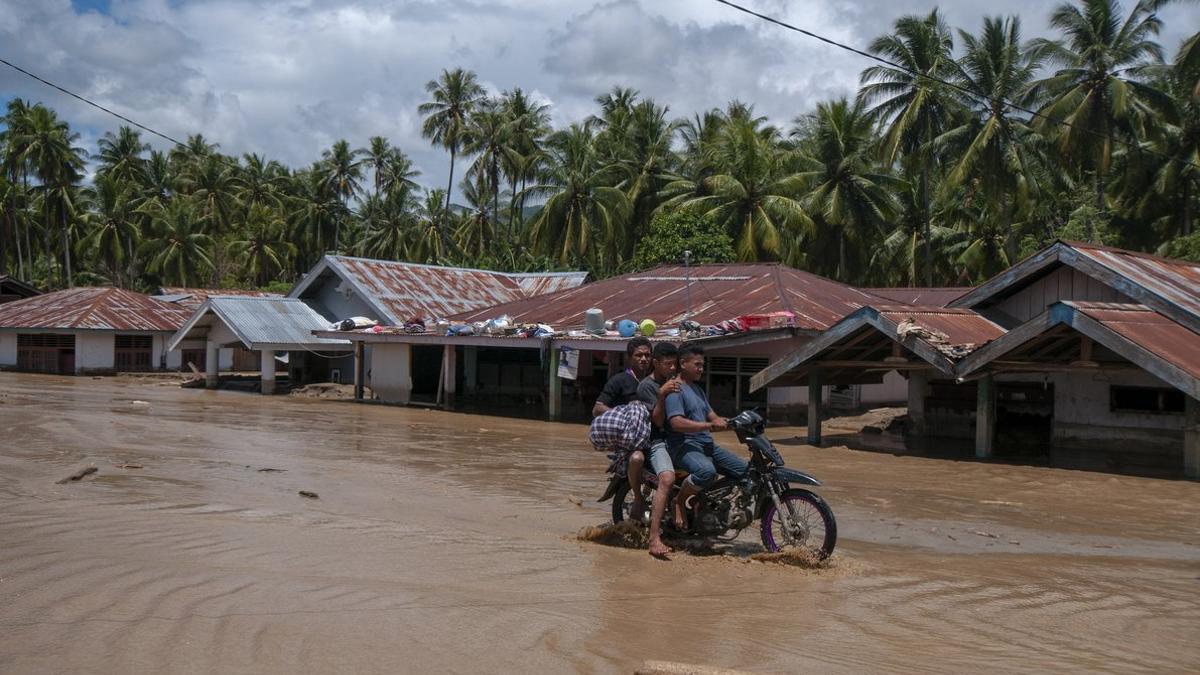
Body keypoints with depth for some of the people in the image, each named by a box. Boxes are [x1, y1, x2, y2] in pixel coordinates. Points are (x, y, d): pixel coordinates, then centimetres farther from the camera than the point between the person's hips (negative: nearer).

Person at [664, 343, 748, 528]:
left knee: (743, 470, 3)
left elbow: (712, 416, 21)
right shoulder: (675, 389, -9)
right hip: (684, 446, -10)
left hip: (706, 445, 10)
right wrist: (709, 425, -24)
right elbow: (677, 423, -22)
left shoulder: (697, 389, 23)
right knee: (707, 471, -38)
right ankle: (679, 501, -13)